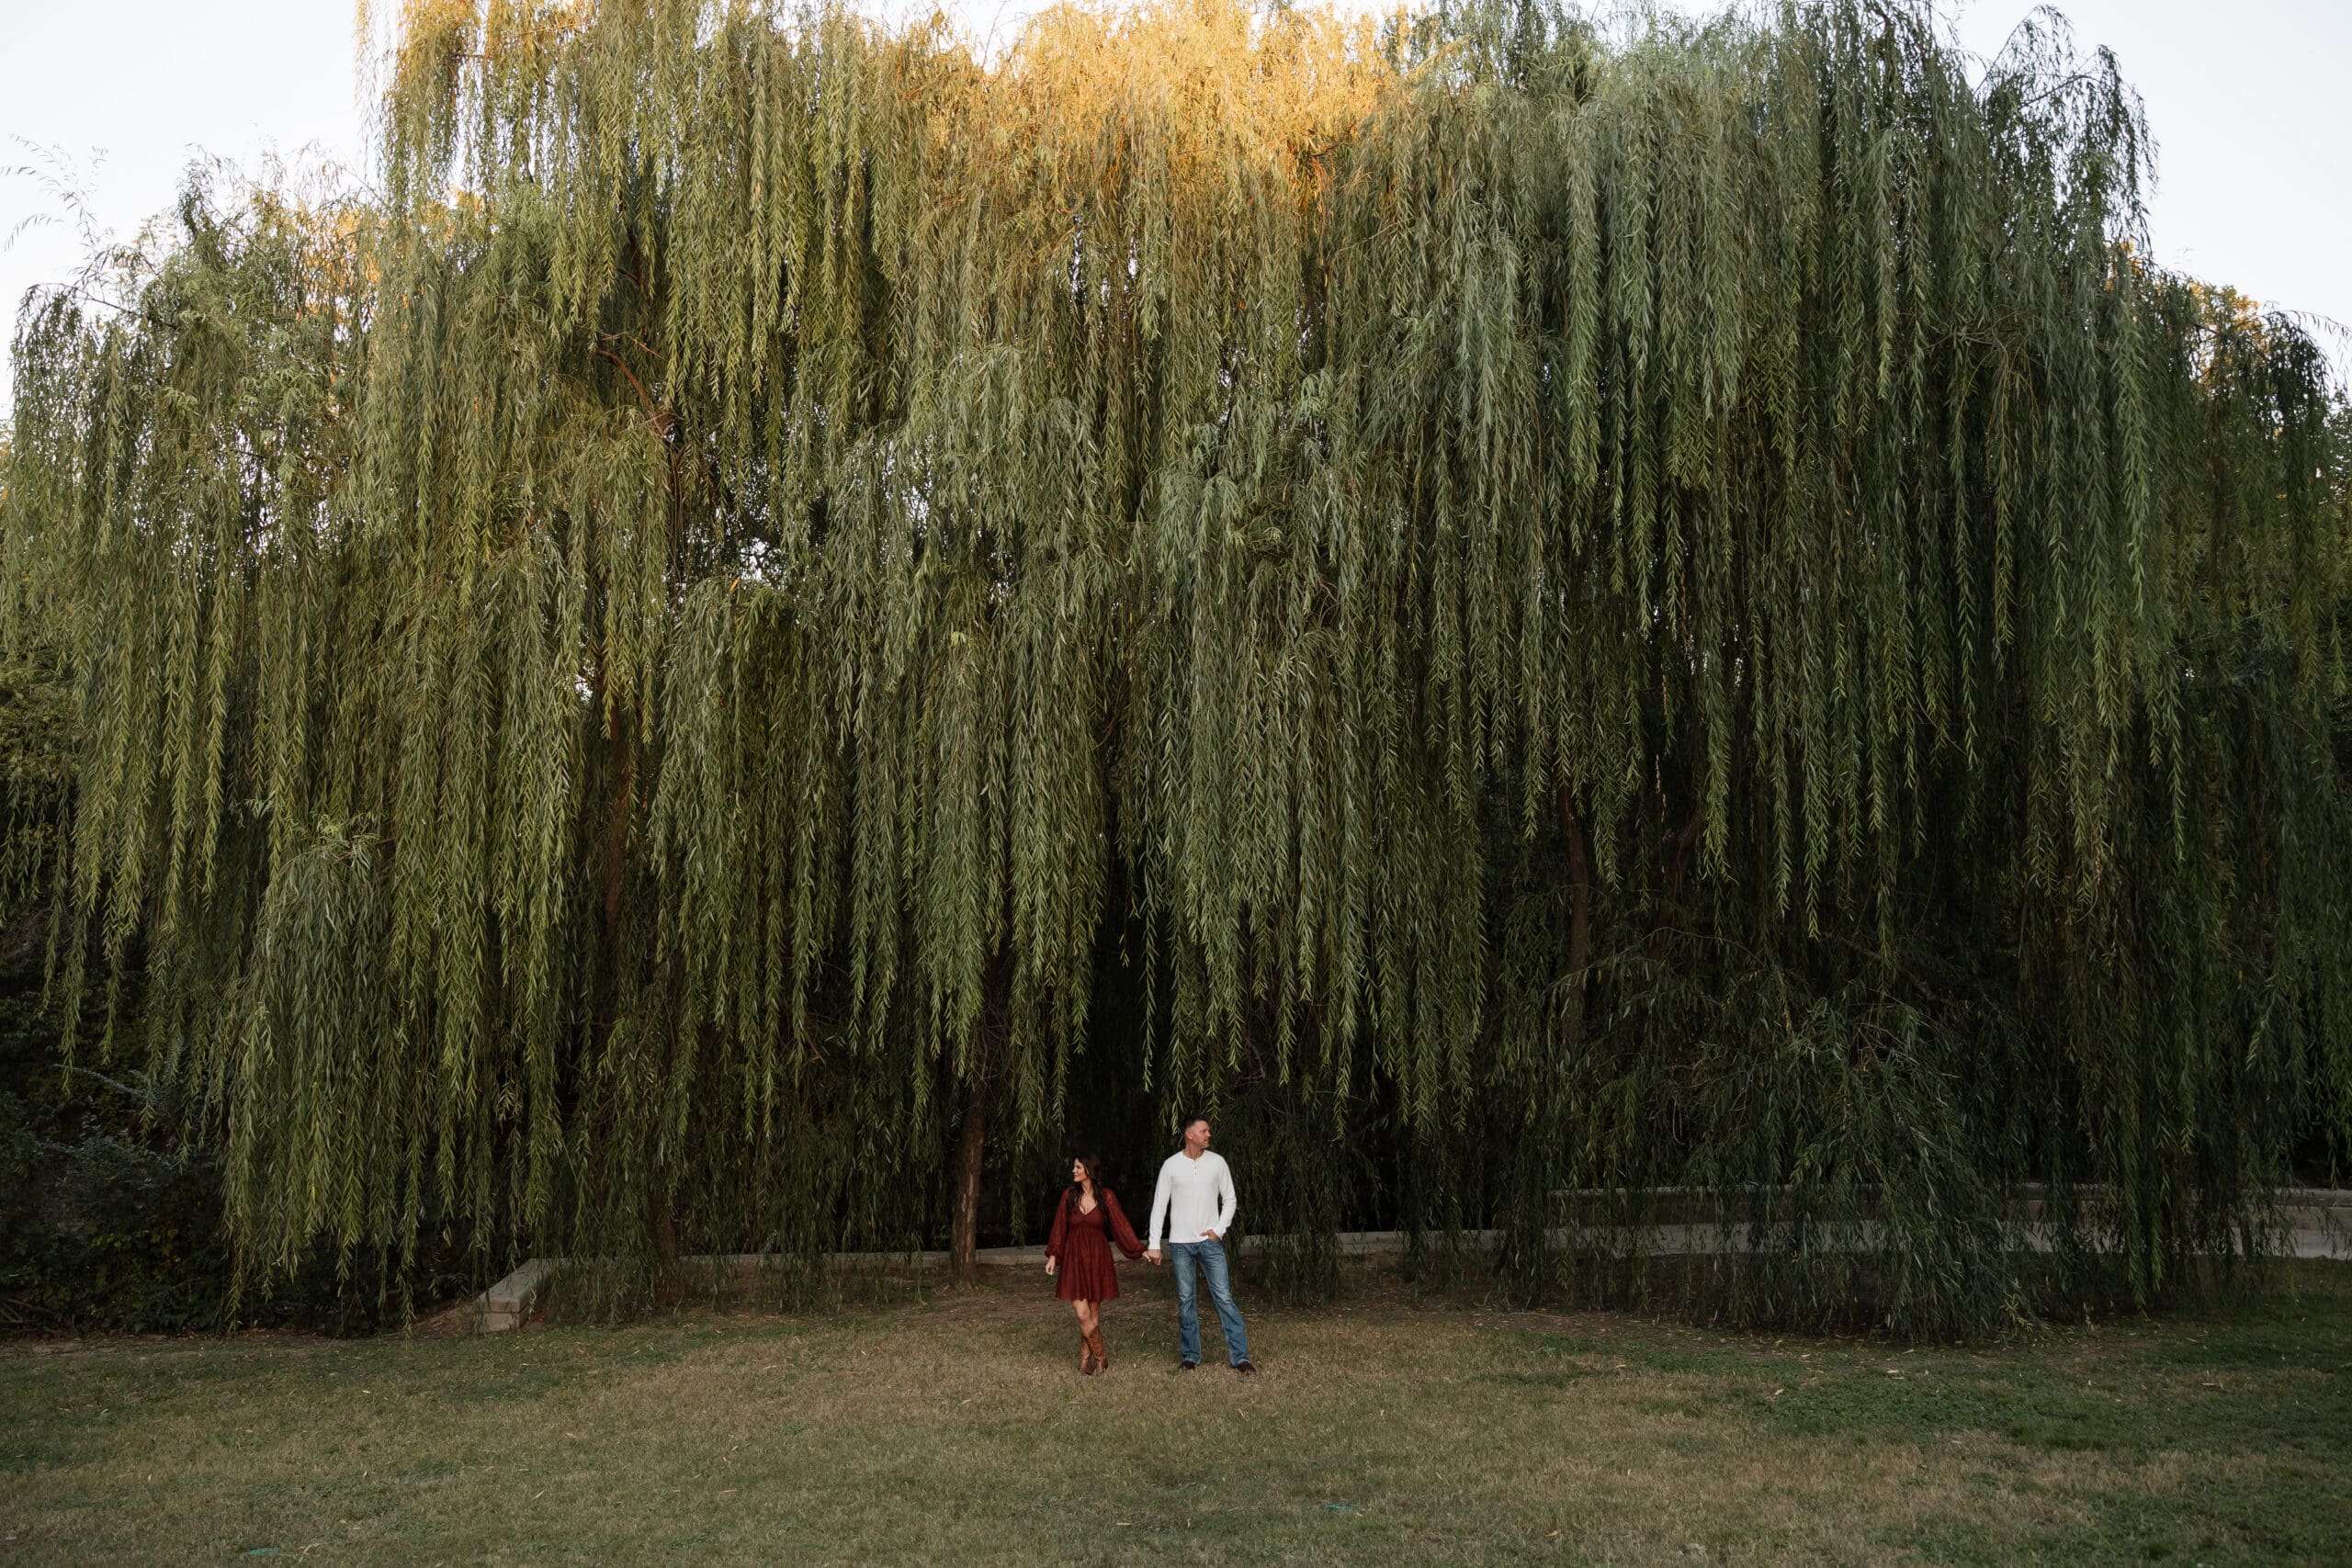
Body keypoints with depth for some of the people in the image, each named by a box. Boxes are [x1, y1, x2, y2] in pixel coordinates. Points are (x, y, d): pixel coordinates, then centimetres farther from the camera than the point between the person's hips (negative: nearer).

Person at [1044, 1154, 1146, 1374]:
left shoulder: (1106, 1196, -2)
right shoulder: (1069, 1196, 4)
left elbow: (1121, 1225, -1)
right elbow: (1060, 1227, 7)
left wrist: (1139, 1250, -4)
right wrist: (1053, 1255, 0)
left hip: (1098, 1259, -1)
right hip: (1074, 1259, 1)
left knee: (1093, 1313, 4)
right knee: (1082, 1314, -8)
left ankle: (1085, 1358, 17)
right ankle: (1101, 1357, 7)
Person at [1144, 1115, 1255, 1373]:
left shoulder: (1217, 1162, 1)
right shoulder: (1171, 1165, -2)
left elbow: (1230, 1200, 9)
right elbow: (1159, 1206, 1)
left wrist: (1220, 1230, -3)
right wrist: (1153, 1244, -3)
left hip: (1210, 1241, 0)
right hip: (1181, 1243, 0)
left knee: (1224, 1297, -5)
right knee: (1186, 1300, 5)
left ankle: (1239, 1356, -4)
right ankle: (1189, 1356, 15)